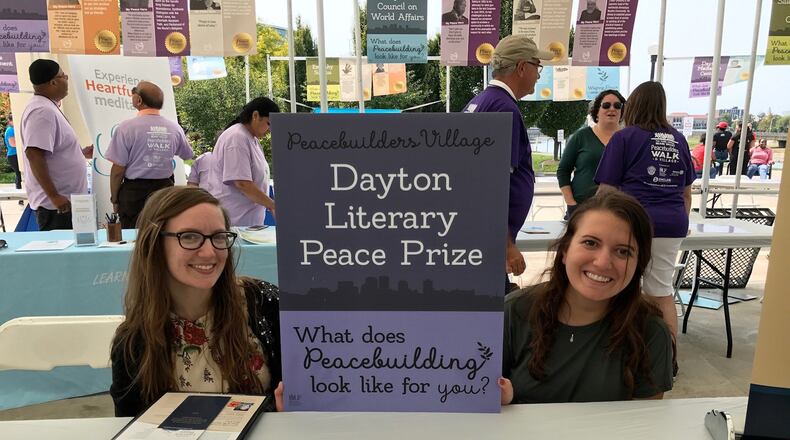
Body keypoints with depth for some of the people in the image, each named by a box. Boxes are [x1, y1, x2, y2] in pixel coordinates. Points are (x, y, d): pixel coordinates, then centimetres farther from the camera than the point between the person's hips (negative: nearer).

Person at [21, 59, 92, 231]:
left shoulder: (49, 107, 13)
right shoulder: (42, 111, -18)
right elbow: (34, 155, -26)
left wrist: (80, 152, 21)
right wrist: (54, 196, -27)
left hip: (65, 198, 10)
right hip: (55, 204, -10)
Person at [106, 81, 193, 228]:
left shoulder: (127, 127, -11)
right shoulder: (175, 128, -1)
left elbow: (118, 170, -10)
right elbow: (187, 155, 18)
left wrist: (114, 199, 2)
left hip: (134, 191, -3)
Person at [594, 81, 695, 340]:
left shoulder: (624, 137, -2)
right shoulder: (678, 139, 13)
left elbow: (606, 190, -5)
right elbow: (687, 192, 21)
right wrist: (682, 220, 36)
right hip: (673, 224, 5)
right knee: (663, 292, 14)